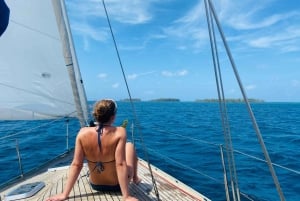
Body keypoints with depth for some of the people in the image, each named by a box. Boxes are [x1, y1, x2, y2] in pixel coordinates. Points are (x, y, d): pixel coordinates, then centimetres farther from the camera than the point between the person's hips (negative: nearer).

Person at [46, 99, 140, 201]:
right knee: (130, 145, 22)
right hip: (117, 185, -3)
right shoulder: (119, 132, -26)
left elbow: (76, 165, -15)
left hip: (95, 185, 3)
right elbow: (121, 165, -28)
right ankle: (135, 178, 41)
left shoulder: (83, 133, -17)